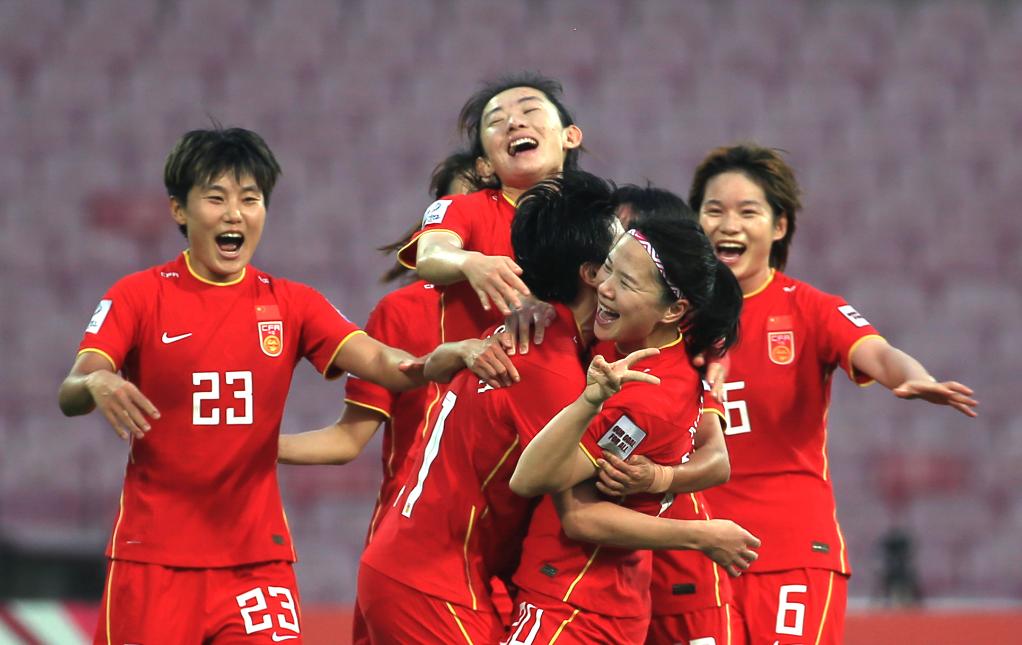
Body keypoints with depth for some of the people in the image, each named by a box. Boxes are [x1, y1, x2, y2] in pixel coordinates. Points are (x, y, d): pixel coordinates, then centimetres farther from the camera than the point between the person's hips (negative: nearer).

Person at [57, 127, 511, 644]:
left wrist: (454, 355, -31)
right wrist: (97, 384, -38)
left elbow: (383, 363, -8)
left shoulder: (291, 305, 7)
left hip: (257, 558, 2)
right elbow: (69, 396, -12)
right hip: (154, 558, -2)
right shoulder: (140, 296, -1)